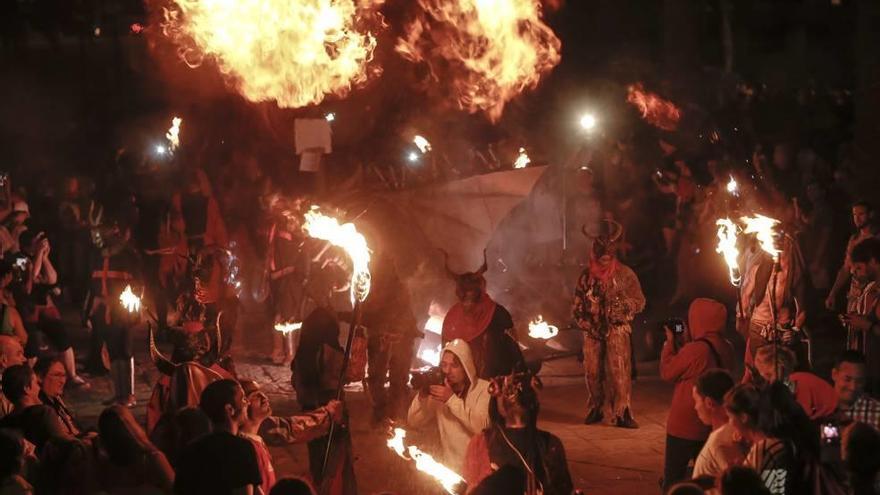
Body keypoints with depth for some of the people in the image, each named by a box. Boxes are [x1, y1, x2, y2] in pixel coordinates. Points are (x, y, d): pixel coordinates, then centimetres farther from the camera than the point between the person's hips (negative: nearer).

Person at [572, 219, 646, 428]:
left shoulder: (625, 274, 2)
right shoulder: (586, 276, 10)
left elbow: (639, 302, 2)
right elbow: (577, 305, 14)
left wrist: (621, 301, -16)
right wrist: (585, 323, 0)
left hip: (618, 330, -3)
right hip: (593, 332, 3)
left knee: (619, 373, -10)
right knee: (592, 372, 5)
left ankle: (622, 413, -8)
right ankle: (595, 409, 20)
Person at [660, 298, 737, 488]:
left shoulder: (695, 350, -23)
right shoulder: (727, 349, -1)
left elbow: (667, 372, -9)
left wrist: (671, 342, 1)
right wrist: (686, 343, 7)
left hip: (685, 424, -7)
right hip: (712, 423, 7)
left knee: (673, 479, 4)